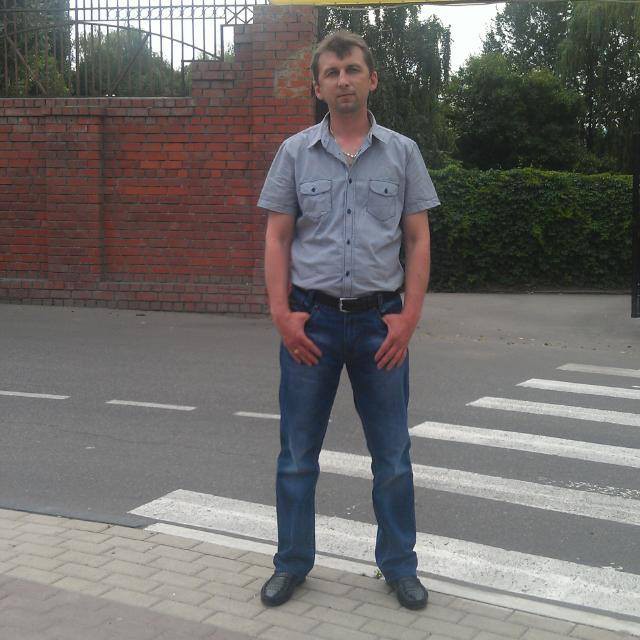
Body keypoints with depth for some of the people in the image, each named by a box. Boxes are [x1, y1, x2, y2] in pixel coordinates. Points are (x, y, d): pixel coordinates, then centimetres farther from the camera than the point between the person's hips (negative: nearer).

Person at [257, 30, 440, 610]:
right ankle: (293, 563, 23)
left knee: (393, 455, 8)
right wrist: (281, 313, -6)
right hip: (311, 320, 0)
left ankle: (400, 565, 24)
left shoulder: (401, 153, 5)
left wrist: (409, 317, -6)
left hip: (380, 321, 0)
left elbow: (418, 239, 3)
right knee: (298, 453, 8)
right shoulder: (295, 152, 4)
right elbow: (277, 239, 3)